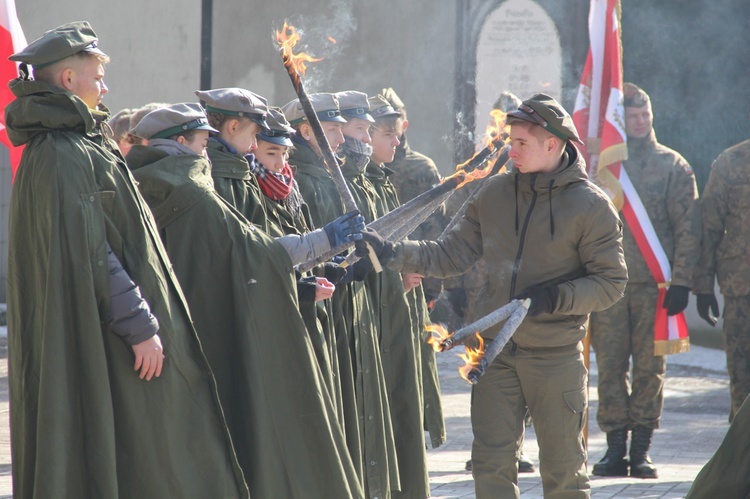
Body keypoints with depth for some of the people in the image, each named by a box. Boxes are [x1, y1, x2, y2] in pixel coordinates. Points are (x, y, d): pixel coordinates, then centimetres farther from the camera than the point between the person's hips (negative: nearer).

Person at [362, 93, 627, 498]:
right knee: (492, 464, 4)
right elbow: (451, 255, 7)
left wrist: (556, 298, -20)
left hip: (555, 357, -4)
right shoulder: (494, 194, 6)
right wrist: (392, 253, -4)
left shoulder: (590, 205, -6)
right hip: (494, 351, 4)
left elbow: (611, 283, -6)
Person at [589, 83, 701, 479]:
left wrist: (681, 281, -7)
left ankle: (641, 450, 6)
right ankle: (615, 448, 5)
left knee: (650, 368, 1)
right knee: (610, 368, 0)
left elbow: (688, 228, 2)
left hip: (655, 284, -1)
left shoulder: (672, 165, 6)